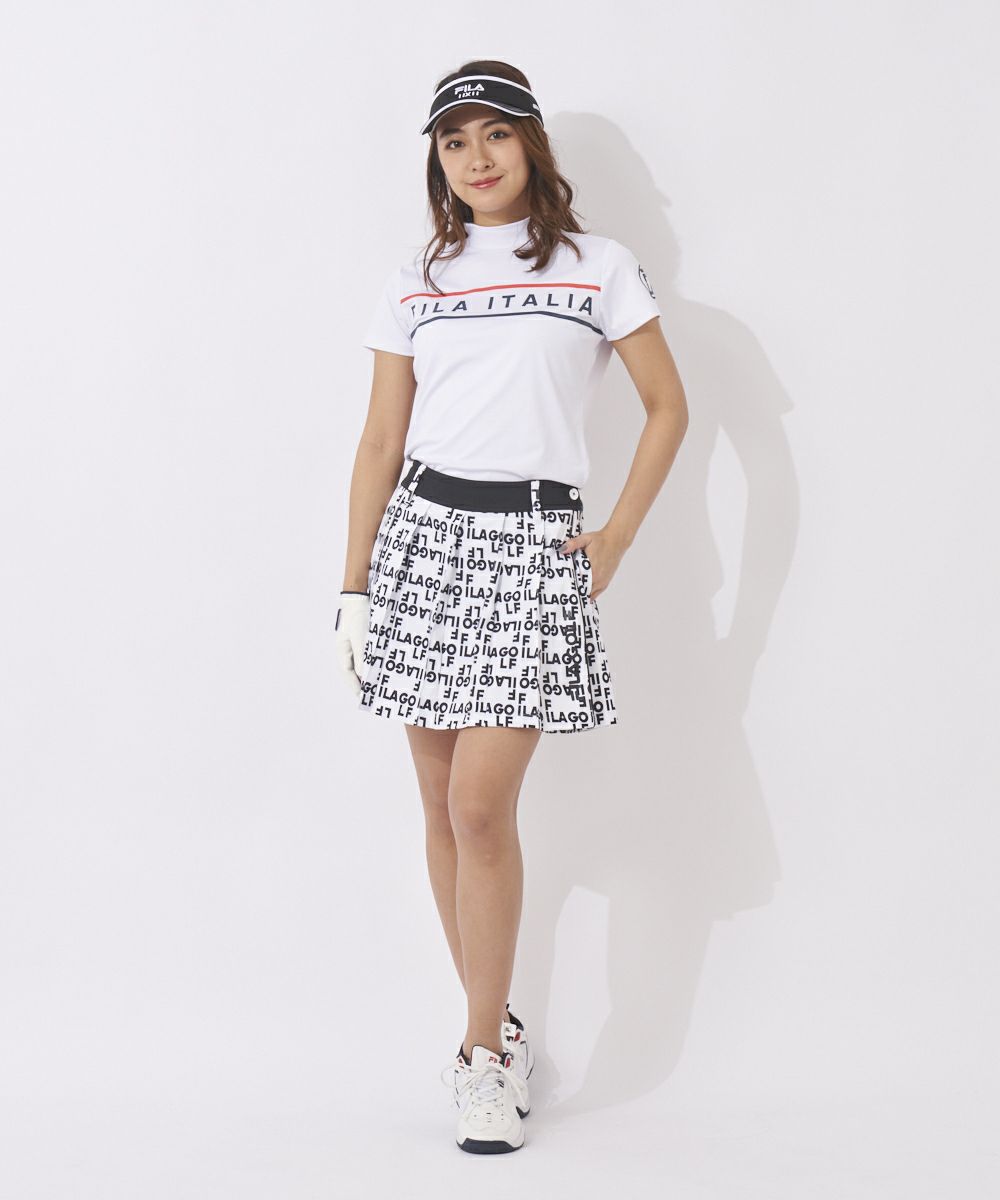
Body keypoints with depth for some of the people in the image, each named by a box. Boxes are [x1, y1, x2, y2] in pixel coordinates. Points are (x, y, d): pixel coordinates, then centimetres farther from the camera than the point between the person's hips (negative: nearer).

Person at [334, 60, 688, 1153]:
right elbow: (381, 442, 10)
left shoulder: (598, 268, 4)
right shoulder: (414, 285, 11)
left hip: (533, 546, -3)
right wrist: (353, 588, 5)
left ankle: (482, 1052, 1)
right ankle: (498, 1029, 18)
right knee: (443, 805, 4)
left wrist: (617, 538, 1)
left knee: (480, 805, -12)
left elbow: (667, 408, 9)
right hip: (424, 537, 3)